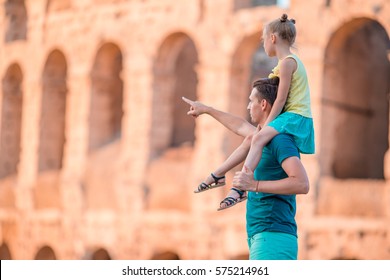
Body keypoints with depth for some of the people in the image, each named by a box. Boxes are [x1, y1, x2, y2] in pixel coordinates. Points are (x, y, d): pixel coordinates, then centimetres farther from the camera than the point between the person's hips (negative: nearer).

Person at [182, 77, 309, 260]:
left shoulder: (280, 139, -10)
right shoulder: (266, 137, 19)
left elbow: (302, 183, -23)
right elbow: (241, 126, 41)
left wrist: (254, 185, -24)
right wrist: (206, 109, 53)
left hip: (273, 238, -10)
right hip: (260, 238, 10)